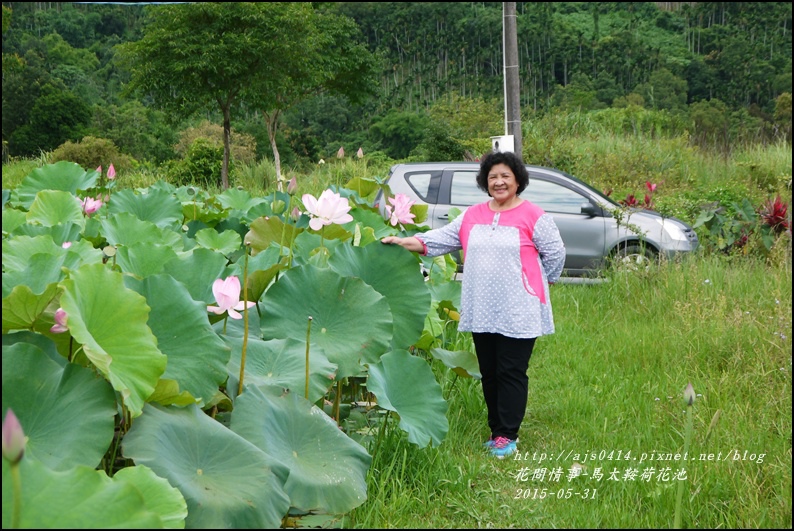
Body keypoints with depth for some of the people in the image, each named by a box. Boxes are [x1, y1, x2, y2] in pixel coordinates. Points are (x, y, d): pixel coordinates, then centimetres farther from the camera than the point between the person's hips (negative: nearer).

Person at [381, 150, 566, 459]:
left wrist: (540, 283, 5)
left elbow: (555, 252, 1)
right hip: (481, 311, 5)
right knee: (488, 373, 10)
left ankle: (507, 436, 1)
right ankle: (497, 431, 19)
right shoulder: (472, 216, 11)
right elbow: (440, 239, 8)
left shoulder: (532, 216, -3)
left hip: (518, 313, -5)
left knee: (511, 373, -4)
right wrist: (400, 242, -2)